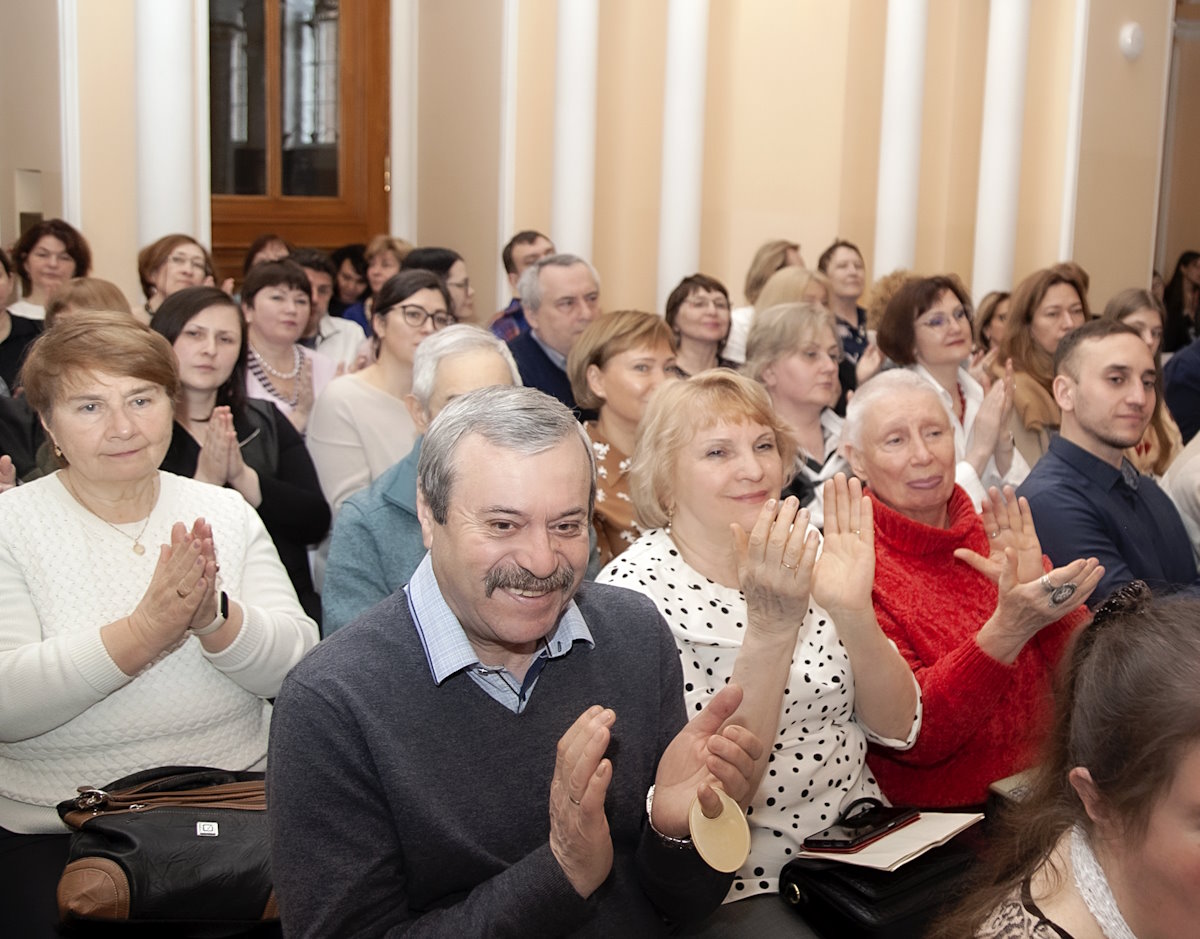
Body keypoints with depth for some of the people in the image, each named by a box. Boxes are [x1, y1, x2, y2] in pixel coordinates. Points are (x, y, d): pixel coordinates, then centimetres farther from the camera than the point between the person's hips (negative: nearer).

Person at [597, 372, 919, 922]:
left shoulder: (801, 563, 3)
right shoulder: (632, 589, -12)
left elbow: (897, 727, -1)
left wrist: (853, 611, -18)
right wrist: (772, 626, -28)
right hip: (742, 881, -5)